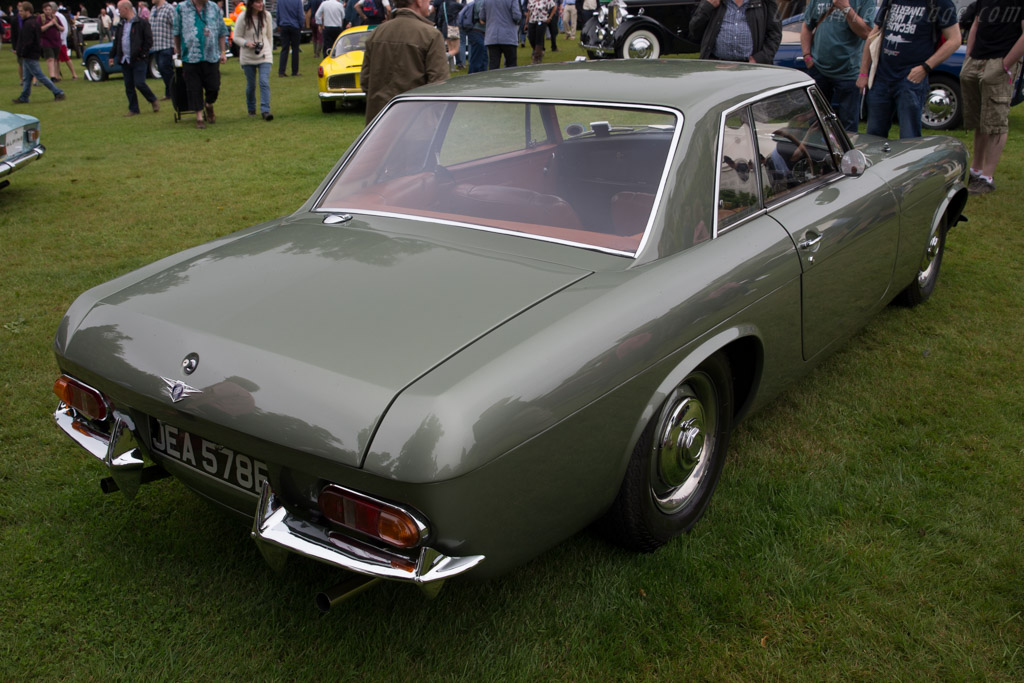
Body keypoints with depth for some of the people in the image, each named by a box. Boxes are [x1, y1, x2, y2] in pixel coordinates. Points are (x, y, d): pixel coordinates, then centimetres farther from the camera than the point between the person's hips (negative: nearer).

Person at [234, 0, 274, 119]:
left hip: (264, 55, 1)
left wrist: (270, 52, 12)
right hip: (248, 57, -1)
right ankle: (251, 109, 28)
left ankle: (265, 110, -16)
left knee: (264, 82, -15)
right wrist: (246, 43, -20)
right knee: (251, 85, 8)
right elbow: (236, 37, -2)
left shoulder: (266, 15, 0)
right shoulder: (243, 17, -7)